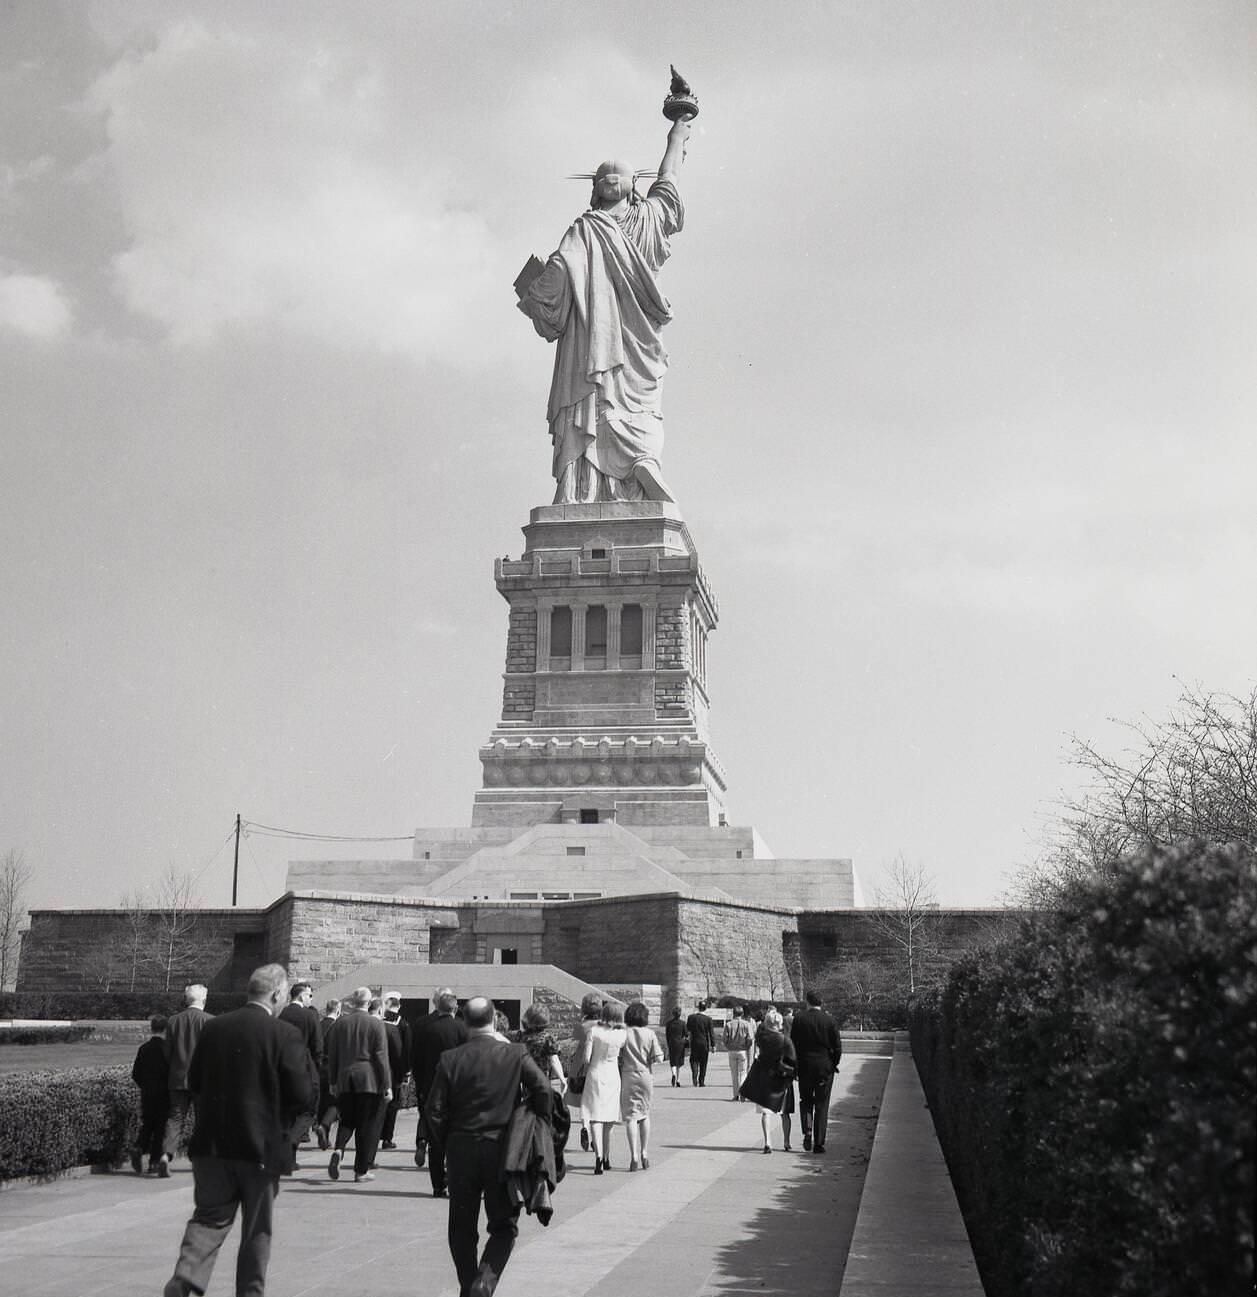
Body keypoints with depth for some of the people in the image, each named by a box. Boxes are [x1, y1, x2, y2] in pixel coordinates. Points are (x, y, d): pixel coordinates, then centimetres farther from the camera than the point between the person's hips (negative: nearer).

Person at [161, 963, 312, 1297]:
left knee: (210, 1217, 11)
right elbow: (302, 1095, -13)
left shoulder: (213, 1028, 1)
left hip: (212, 1143, 4)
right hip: (261, 1145, -3)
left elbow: (194, 1081, 10)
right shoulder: (285, 1035, -13)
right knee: (257, 1228, 12)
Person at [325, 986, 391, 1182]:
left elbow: (332, 1056, 9)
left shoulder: (339, 1023, 4)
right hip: (370, 1080, -3)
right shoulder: (376, 1024, -7)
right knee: (368, 1125, 5)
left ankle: (338, 1149, -11)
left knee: (347, 1120, 17)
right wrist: (387, 1085, -4)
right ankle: (362, 1171, 8)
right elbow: (381, 1057, -8)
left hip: (344, 1079, 3)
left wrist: (333, 1082, 18)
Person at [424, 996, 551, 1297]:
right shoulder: (515, 1055, -6)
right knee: (504, 1226, 10)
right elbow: (542, 1089, -15)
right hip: (503, 1150, -1)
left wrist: (441, 1149, 9)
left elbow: (434, 1111, -4)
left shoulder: (450, 1059, -4)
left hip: (461, 1150, 1)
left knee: (462, 1228, 16)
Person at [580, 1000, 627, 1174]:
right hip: (613, 1077, 2)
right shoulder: (621, 1034, -6)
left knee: (595, 1118, -4)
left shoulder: (594, 1030, -10)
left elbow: (586, 1058, -11)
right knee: (609, 1120, 15)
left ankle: (598, 1155, -22)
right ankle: (606, 1159, 22)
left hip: (595, 1076, -2)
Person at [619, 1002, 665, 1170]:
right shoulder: (650, 1034, -3)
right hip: (646, 1076, 2)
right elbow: (659, 1058, -7)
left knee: (630, 1117, 0)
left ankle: (634, 1156, -9)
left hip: (628, 1076, -2)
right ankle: (644, 1154, 22)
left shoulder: (623, 1033, -6)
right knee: (645, 1115, 18)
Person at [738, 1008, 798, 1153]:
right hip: (781, 1080, -1)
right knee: (784, 1113, 16)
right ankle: (786, 1143, 25)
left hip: (763, 1076, 1)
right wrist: (791, 1073, 4)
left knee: (766, 1111, 2)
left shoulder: (761, 1036, -10)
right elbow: (793, 1061, -13)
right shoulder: (785, 1040, -16)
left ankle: (768, 1142, -14)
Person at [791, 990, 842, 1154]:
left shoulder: (799, 1019, -5)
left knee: (805, 1100, 17)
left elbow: (793, 1044, -3)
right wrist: (833, 1064, 10)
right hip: (825, 1067, 0)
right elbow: (838, 1047, -4)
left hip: (805, 1066, 0)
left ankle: (807, 1131, -4)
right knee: (822, 1105, 7)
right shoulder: (830, 1020, -5)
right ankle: (818, 1143, 7)